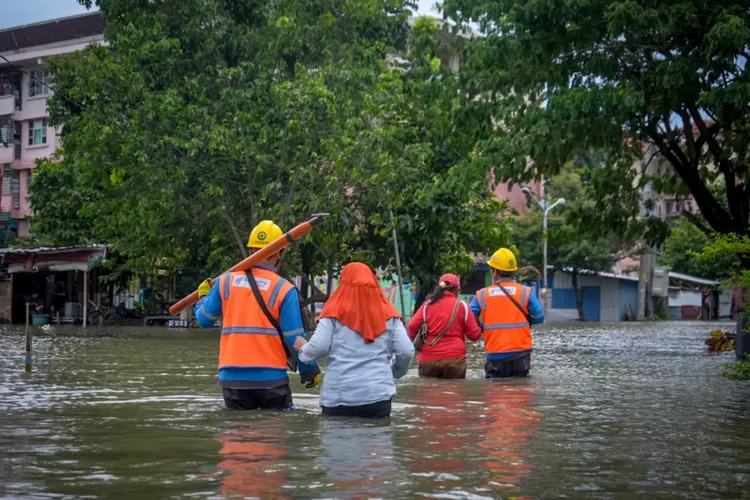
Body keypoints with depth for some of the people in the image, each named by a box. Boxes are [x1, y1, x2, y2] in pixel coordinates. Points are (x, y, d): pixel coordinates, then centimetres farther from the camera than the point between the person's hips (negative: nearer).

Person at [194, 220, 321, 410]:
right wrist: (310, 370, 7)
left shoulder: (225, 282, 3)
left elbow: (204, 319, 10)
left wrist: (203, 296, 31)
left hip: (232, 378, 3)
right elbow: (294, 338, -7)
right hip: (271, 377, -3)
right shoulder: (284, 289, -6)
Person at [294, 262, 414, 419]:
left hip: (339, 395, -1)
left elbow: (318, 347, -7)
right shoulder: (387, 313, 5)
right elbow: (406, 351, 1)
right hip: (379, 393, 2)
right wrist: (396, 372, 21)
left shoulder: (335, 312, -1)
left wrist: (302, 348, 16)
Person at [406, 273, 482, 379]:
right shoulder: (462, 306, 0)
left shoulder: (427, 305, 4)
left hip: (428, 359, 2)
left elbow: (412, 326, -3)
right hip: (454, 359, -2)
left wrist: (413, 340, 16)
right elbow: (474, 335, 0)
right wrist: (480, 328, 22)